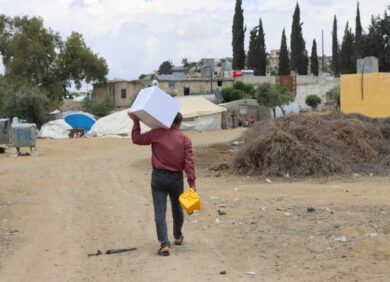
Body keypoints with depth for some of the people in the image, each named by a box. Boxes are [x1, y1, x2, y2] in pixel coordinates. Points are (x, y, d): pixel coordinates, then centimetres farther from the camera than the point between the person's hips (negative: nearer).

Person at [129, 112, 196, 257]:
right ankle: (178, 237, 40)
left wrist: (136, 122, 16)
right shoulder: (185, 139, -4)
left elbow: (137, 139, 7)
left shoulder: (156, 134, -5)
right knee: (177, 209, 22)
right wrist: (192, 182, -10)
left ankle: (164, 244, -13)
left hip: (159, 177, -1)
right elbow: (189, 162, -10)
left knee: (160, 212, -2)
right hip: (176, 178, 1)